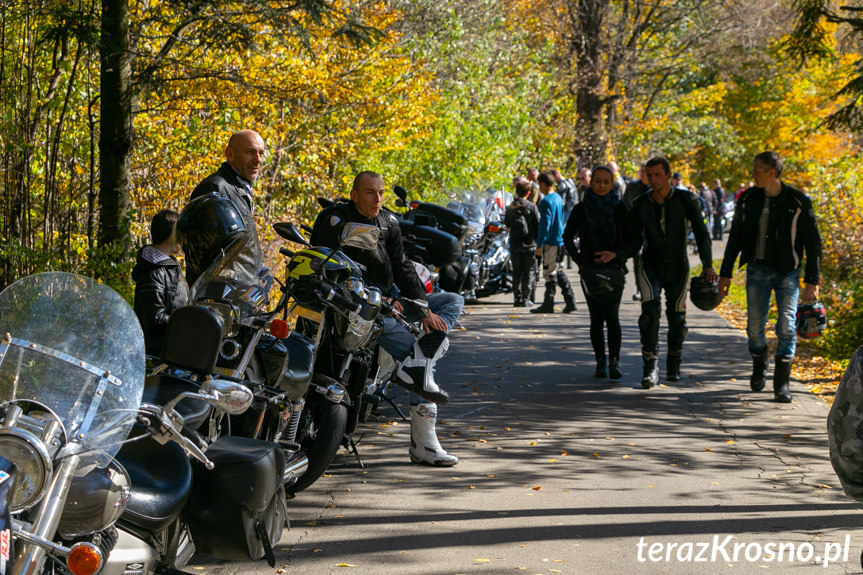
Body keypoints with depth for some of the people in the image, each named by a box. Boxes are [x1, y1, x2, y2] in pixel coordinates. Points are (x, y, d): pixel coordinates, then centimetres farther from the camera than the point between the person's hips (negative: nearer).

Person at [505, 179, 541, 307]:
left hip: (515, 245, 3)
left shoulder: (510, 207, 1)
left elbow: (506, 224, 11)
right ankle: (525, 298, 2)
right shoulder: (532, 207, -9)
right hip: (529, 245, -3)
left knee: (516, 273, 10)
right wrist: (538, 243, 1)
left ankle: (517, 298, 7)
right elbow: (538, 225, -8)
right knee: (527, 273, 4)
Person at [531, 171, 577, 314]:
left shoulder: (546, 201, -16)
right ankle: (570, 301, 12)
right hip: (560, 240, 9)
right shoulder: (558, 198, 12)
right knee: (559, 271, 15)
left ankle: (548, 304, 2)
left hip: (550, 242, -9)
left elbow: (545, 225, -19)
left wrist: (539, 244, -16)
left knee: (550, 273, -3)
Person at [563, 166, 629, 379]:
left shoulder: (619, 209, 1)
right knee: (596, 317, 2)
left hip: (613, 268, -1)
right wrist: (579, 260, 0)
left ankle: (614, 362, -7)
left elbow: (629, 239, 2)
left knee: (611, 315, -9)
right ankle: (601, 362, 8)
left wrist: (615, 253, -16)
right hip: (590, 270, 1)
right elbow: (568, 237, 11)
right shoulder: (581, 209, 3)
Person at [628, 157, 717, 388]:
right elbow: (635, 240, 1)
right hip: (650, 267, 0)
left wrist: (708, 265, -17)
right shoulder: (640, 204, -5)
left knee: (677, 317, 6)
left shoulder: (686, 200, -9)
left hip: (678, 267, 0)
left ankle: (674, 366, 26)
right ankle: (650, 368, -18)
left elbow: (701, 233, -8)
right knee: (650, 311, -19)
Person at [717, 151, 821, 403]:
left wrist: (812, 280, -8)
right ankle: (758, 369, 32)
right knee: (754, 327, 5)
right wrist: (725, 273, 8)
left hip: (787, 273, -3)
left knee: (786, 327, -9)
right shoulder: (748, 199, 1)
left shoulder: (797, 202, -9)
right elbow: (735, 237, 9)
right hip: (757, 271, 3)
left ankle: (782, 384, -2)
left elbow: (812, 242, -4)